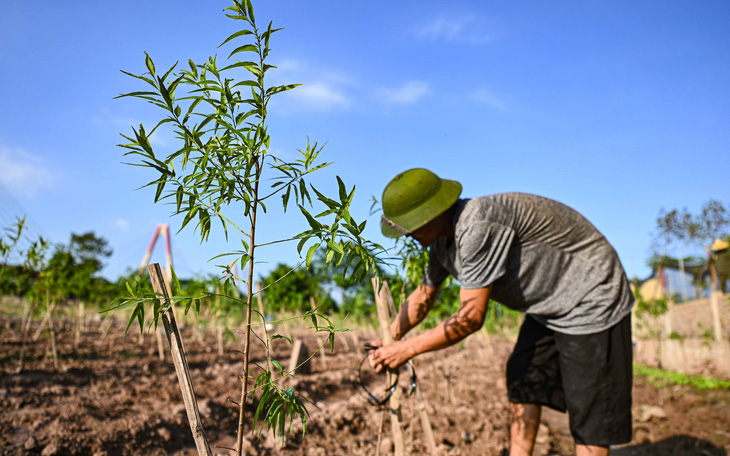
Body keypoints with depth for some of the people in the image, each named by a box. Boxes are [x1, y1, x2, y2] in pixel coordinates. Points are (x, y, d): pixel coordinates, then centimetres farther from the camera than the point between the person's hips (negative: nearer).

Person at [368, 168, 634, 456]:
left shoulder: (477, 226, -33)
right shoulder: (442, 239, -1)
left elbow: (472, 316, -30)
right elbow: (424, 295, 11)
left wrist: (407, 349, -23)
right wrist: (388, 339, -1)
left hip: (593, 302, -9)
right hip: (549, 305, 10)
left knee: (589, 409, -4)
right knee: (522, 382, 14)